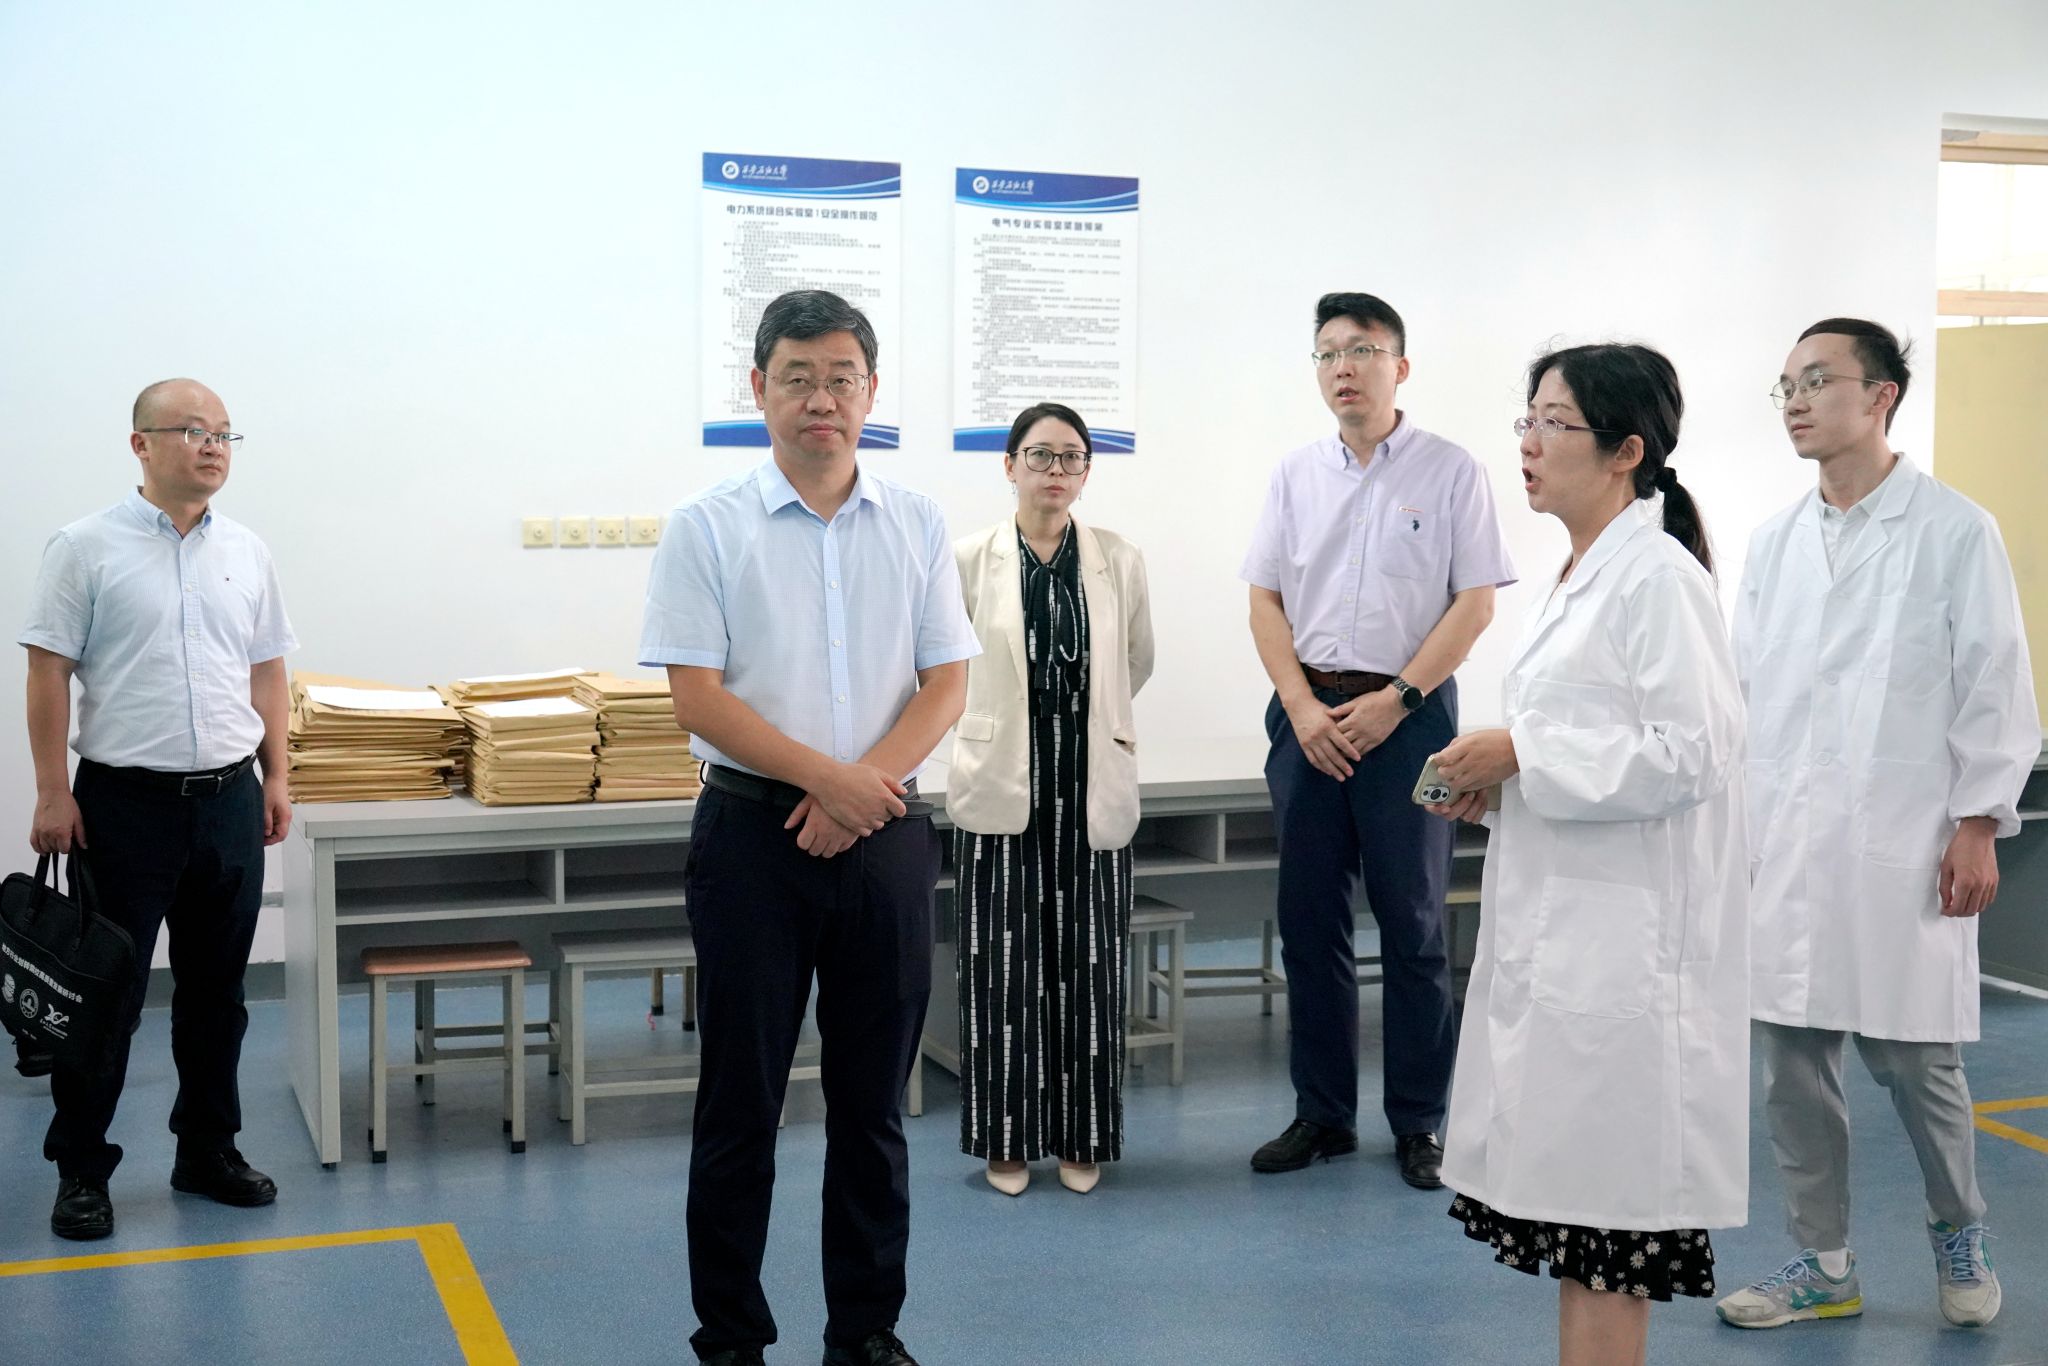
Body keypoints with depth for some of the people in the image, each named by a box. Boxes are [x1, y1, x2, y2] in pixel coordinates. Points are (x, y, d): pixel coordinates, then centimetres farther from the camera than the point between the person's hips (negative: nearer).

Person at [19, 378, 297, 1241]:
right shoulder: (88, 547, -5)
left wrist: (276, 777, 9)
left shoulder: (246, 553, 9)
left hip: (229, 799, 4)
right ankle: (81, 1170, 15)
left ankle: (208, 1151, 24)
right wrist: (53, 794, -11)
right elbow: (48, 672, -6)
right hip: (127, 803, -4)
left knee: (216, 990, 12)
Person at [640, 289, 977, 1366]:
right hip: (753, 831, -2)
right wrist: (831, 777, -14)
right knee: (741, 1102, 5)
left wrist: (865, 789, -12)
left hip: (885, 833, 3)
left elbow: (946, 683, 3)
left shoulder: (917, 523, 6)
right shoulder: (708, 527, -2)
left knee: (873, 1102, 10)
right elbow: (698, 698, -8)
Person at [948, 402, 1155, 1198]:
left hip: (1092, 790, 2)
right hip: (1002, 788, -1)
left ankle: (1082, 1137, 18)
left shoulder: (1120, 561, 2)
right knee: (1003, 966, 2)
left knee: (1088, 966, 6)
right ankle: (1008, 1139, 14)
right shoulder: (971, 560, -3)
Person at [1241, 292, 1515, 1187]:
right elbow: (1266, 599, 8)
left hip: (1408, 712, -4)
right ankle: (1322, 1114, 19)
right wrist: (1304, 706, -5)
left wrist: (1393, 702, -12)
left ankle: (1418, 1125, 12)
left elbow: (1476, 602, -5)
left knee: (1413, 926, 2)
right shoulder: (1295, 476, 10)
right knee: (1308, 920, 7)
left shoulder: (1451, 473, -1)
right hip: (1308, 714, 4)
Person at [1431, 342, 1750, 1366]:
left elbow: (1686, 755, -20)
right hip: (1557, 926, 9)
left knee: (1603, 1215, 0)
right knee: (1565, 1202, 16)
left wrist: (1521, 756, -17)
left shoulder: (1658, 576, -14)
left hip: (1621, 934, -9)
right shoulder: (1584, 574, 14)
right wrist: (1496, 781, 8)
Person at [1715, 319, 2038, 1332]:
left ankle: (1958, 1234, 30)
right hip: (1782, 849, 4)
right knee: (1792, 1064, 7)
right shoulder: (1774, 544, 10)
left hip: (1901, 849, -4)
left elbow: (1993, 688, -4)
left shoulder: (1954, 532, -3)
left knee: (1914, 1060, 4)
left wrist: (1978, 827, -8)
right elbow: (1746, 687, 12)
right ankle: (1823, 1265, 21)